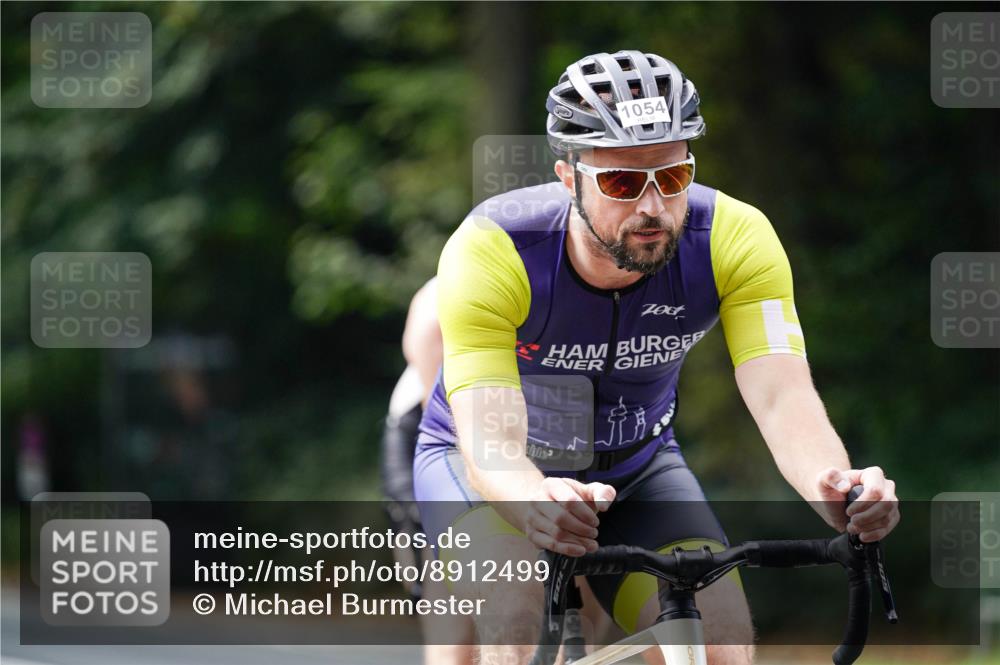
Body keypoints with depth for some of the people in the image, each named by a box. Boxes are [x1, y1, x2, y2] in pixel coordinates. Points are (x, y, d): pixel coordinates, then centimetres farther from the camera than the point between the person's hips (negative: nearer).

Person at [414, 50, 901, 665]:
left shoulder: (736, 240, -25)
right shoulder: (491, 251, -32)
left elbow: (783, 396, -35)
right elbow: (489, 442, -40)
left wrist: (833, 488, -58)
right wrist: (537, 500, -65)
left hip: (633, 468, 3)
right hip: (482, 464, -3)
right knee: (516, 595, -34)